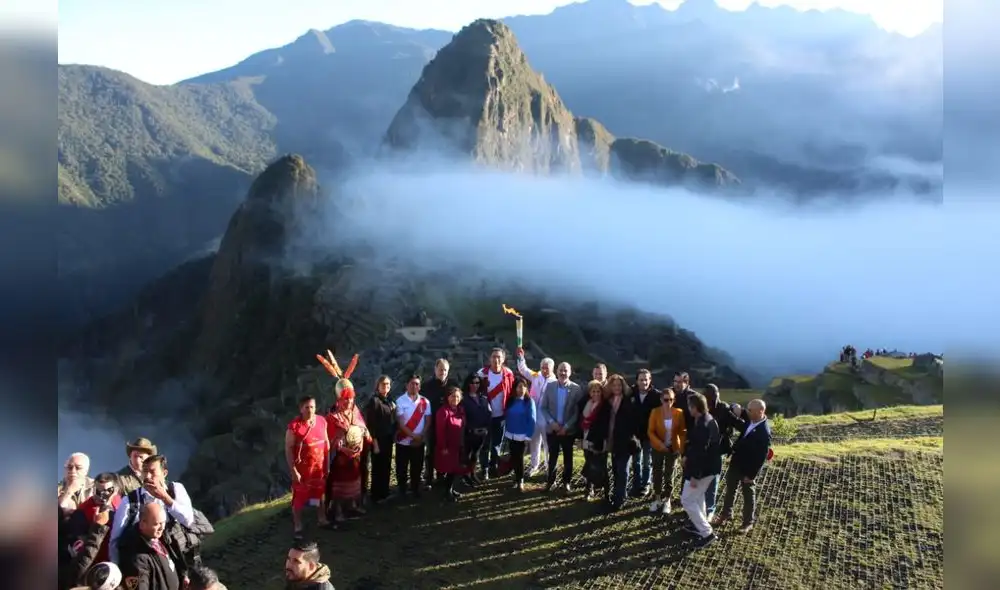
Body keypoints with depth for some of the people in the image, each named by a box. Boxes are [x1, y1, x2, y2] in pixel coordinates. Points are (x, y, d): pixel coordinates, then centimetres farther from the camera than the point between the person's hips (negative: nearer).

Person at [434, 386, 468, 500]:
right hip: (447, 447, -7)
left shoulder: (461, 410, 6)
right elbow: (440, 431, -19)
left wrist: (463, 443, 11)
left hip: (458, 446, 7)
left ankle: (450, 489, 28)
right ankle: (447, 492, 12)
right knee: (449, 470, -1)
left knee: (456, 469, 14)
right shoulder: (444, 411, -17)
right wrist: (443, 447, -19)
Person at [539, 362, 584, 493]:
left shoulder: (576, 389, -9)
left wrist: (566, 427, -13)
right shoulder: (549, 386, -3)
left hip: (568, 430, -1)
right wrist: (552, 422, -13)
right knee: (552, 457, 10)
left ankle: (567, 482, 25)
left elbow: (578, 412, -8)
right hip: (552, 429, 1)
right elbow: (544, 408, 0)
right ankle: (550, 480, 23)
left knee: (568, 457, 12)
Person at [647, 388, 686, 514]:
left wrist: (681, 448, -12)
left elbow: (683, 432, -4)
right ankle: (657, 499, 26)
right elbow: (650, 431, -11)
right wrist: (659, 443, -25)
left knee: (669, 475, 8)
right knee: (657, 474, 10)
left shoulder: (679, 413, -12)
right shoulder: (655, 412, -14)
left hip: (673, 448, 0)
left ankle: (667, 501, 21)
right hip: (658, 448, 0)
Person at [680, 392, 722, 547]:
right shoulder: (707, 419, 3)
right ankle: (700, 525, 41)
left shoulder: (703, 426, -29)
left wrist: (695, 475, -23)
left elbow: (701, 452, -28)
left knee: (687, 500, 0)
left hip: (703, 467, -10)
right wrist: (687, 455, 11)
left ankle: (707, 532, 3)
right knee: (698, 496, 27)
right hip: (709, 465, 10)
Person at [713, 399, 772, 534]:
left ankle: (748, 522, 30)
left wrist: (751, 475, -20)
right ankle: (726, 514, 40)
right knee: (730, 489, 21)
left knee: (748, 495, 12)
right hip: (736, 462, 7)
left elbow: (762, 457, -25)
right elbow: (741, 428, 15)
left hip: (749, 468, -7)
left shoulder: (764, 432, -29)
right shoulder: (750, 421, -7)